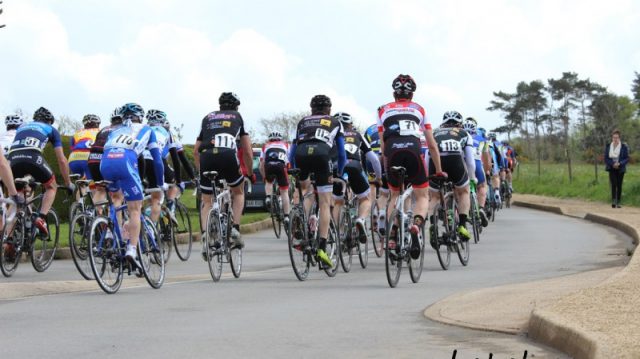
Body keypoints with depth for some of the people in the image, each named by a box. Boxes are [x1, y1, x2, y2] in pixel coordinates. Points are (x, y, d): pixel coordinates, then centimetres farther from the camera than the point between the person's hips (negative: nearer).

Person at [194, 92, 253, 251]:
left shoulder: (208, 117, 29)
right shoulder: (237, 117, 25)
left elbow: (196, 151, 29)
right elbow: (248, 151, 24)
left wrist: (201, 170, 41)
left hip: (206, 157, 2)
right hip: (228, 156, -1)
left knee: (207, 202, 16)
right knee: (238, 192, 26)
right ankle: (235, 228, 8)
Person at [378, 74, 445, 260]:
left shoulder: (383, 110, 28)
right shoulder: (419, 109, 28)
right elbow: (432, 145, 26)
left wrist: (387, 171, 30)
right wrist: (439, 171, 35)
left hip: (393, 152, 1)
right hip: (414, 150, -1)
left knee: (395, 195, 23)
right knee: (422, 196, 13)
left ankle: (392, 235, 6)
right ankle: (417, 224, -19)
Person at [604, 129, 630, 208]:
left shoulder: (624, 147, -2)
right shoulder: (608, 147, 4)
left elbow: (627, 159, -1)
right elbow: (606, 159, 5)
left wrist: (619, 163, -17)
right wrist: (612, 164, -13)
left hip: (620, 169, 0)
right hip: (612, 169, 0)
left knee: (619, 185, 1)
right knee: (613, 184, -15)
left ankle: (618, 202, 8)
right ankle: (613, 201, -23)